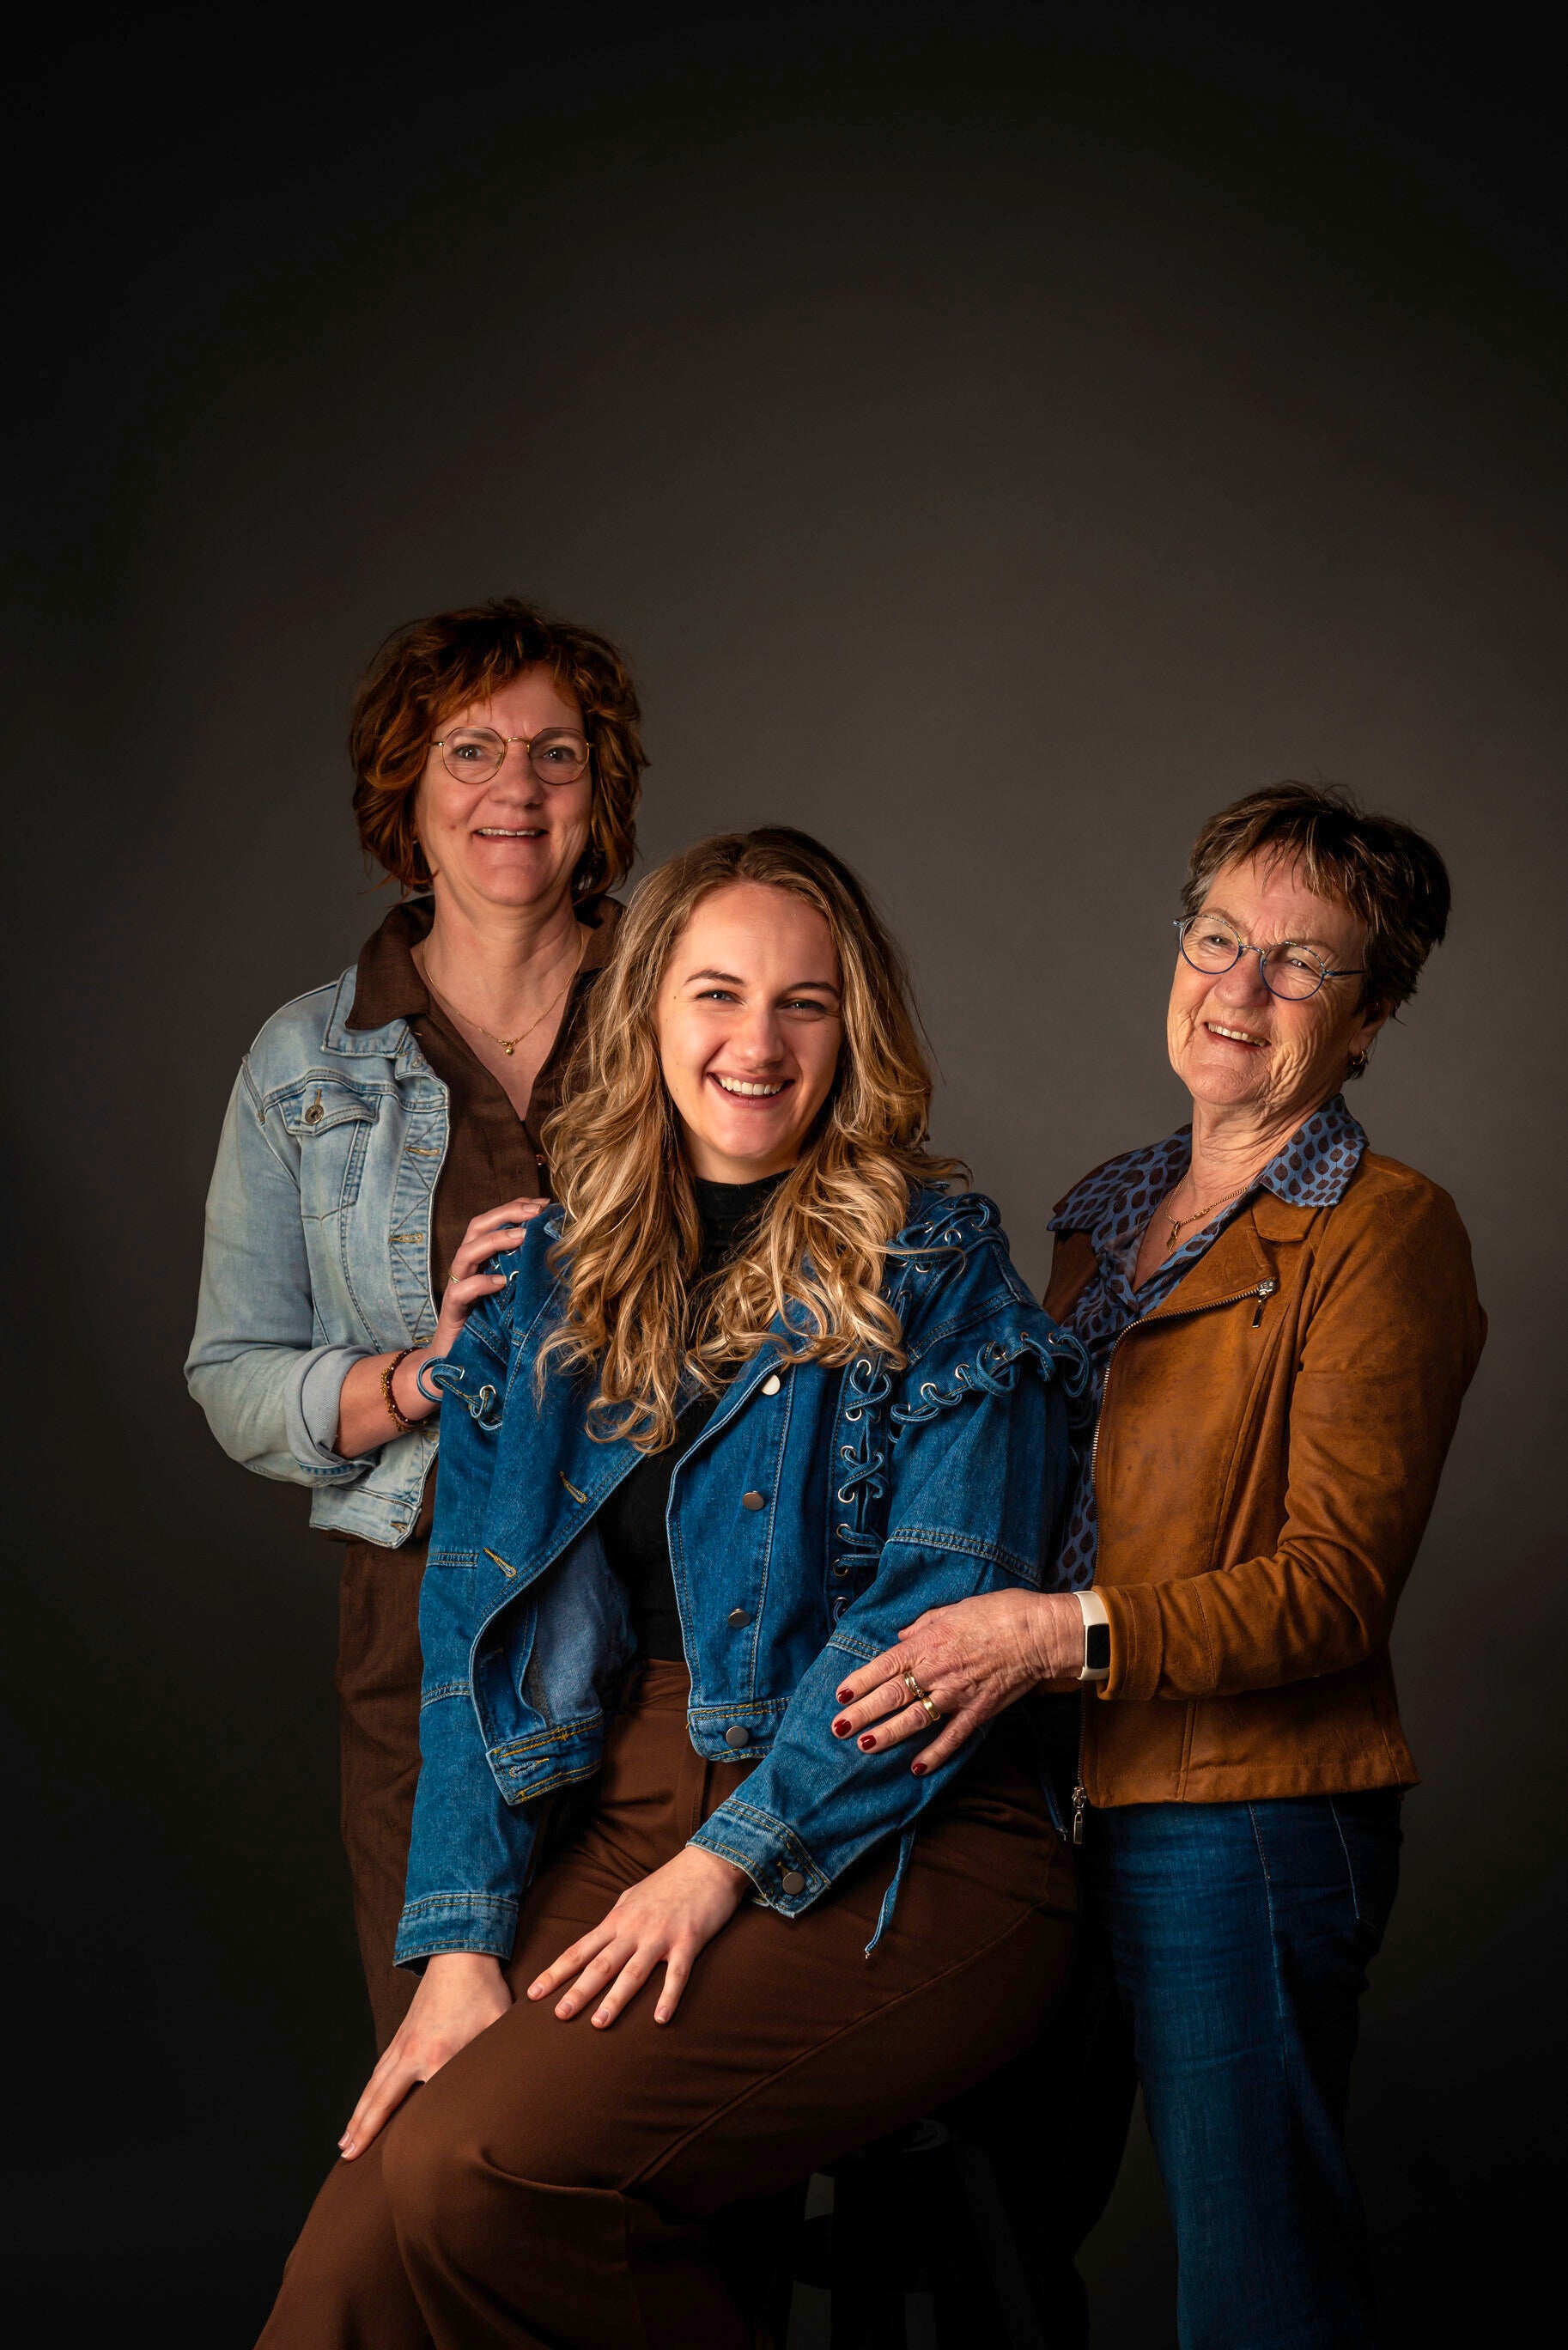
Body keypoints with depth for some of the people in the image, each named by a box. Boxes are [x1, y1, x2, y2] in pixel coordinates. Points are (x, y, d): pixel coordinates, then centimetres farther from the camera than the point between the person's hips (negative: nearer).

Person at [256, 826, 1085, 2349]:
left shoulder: (936, 1269, 1)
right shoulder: (548, 1283, 14)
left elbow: (945, 1610, -8)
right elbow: (477, 1622, 8)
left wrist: (725, 1859, -15)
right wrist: (463, 1942, -4)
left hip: (888, 1862, -4)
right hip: (609, 1822, 4)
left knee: (470, 2171, -25)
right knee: (366, 2224, -22)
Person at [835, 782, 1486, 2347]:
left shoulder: (1386, 1233, -7)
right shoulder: (1104, 1217, 15)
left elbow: (1336, 1583, -15)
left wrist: (1068, 1632, -25)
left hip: (1249, 1821, -7)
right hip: (1052, 1806, 7)